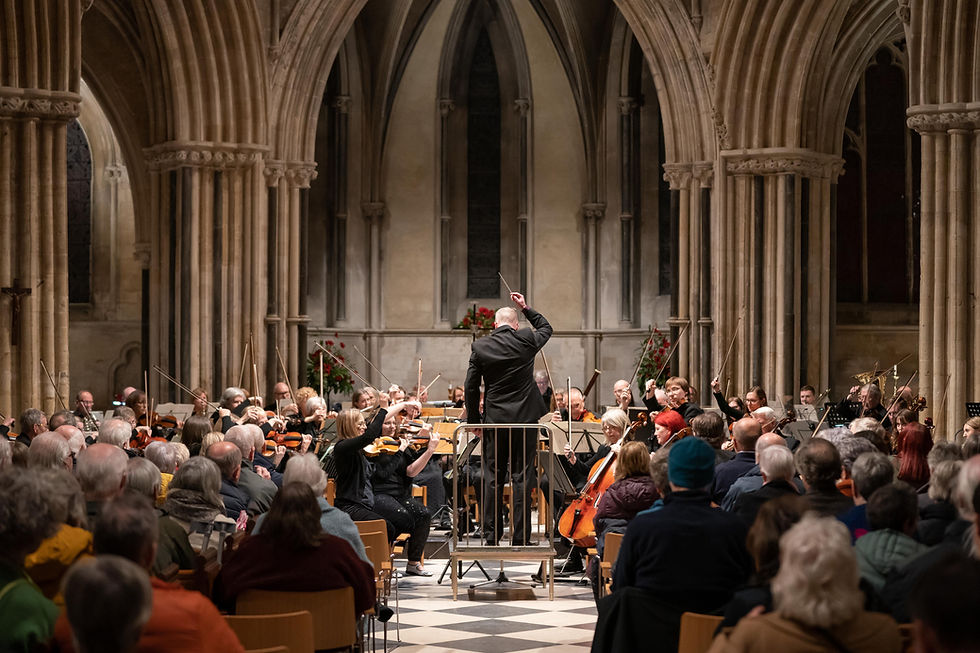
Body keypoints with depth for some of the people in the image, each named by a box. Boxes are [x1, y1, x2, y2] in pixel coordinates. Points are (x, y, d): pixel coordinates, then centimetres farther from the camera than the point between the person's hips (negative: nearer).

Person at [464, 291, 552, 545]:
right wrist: (526, 308, 22)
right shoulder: (526, 340, -6)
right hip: (524, 419, -1)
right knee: (522, 477, 2)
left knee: (493, 478, 7)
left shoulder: (480, 346, -3)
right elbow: (546, 328, 17)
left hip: (494, 421, 1)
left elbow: (471, 386, 0)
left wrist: (474, 419, 10)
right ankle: (520, 537, 0)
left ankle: (491, 535, 9)